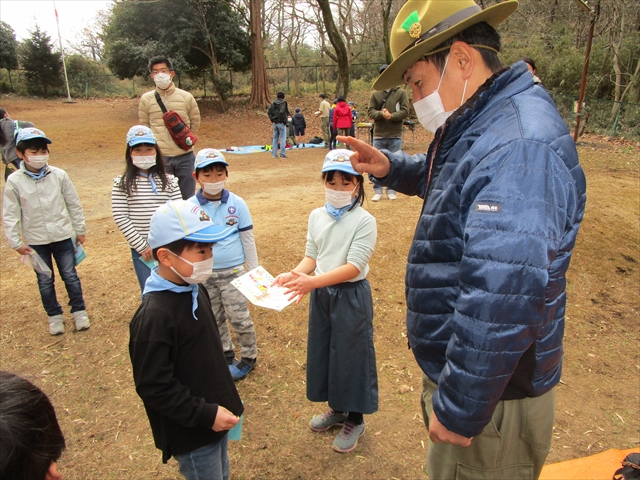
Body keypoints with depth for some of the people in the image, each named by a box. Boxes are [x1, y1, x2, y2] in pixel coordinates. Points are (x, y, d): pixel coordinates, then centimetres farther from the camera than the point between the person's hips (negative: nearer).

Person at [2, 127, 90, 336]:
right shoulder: (14, 181, -9)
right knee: (45, 281, 13)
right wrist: (16, 242, -4)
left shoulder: (59, 175, -8)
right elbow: (10, 215, -3)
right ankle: (54, 316, 29)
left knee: (70, 276, 11)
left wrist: (80, 230, 6)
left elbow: (74, 204, 1)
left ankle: (79, 311, 27)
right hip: (35, 241, 0)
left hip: (63, 236, 0)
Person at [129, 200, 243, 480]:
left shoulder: (194, 290, 0)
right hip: (191, 435, -8)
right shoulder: (154, 316, -28)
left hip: (215, 414, 8)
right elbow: (153, 387, -24)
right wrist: (205, 414, -22)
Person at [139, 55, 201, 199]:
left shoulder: (186, 97, 2)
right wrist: (157, 144, 5)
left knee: (187, 199, 8)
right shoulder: (146, 99, 2)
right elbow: (144, 128, 11)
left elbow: (195, 123, 13)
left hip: (185, 156, 0)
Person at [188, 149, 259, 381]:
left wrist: (254, 271, 1)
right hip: (204, 274, 3)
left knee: (239, 318, 2)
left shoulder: (237, 204, -9)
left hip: (233, 271, -2)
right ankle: (225, 356, 36)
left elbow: (248, 240, -2)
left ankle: (248, 357, 25)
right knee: (214, 320, 16)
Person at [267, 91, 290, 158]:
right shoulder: (283, 103, -11)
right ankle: (282, 154, -2)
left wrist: (272, 119, 8)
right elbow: (282, 112, -25)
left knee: (275, 138, 12)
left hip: (275, 123, 6)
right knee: (282, 139, 0)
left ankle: (274, 154, 12)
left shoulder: (273, 103, 6)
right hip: (281, 123, -6)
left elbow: (269, 112, 1)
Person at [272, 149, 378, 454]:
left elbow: (354, 266, -23)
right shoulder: (316, 216, 3)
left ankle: (354, 419, 30)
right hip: (320, 294, 6)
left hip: (351, 295, -6)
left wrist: (312, 281, -33)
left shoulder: (364, 221, -15)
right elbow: (311, 256, 5)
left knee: (350, 352, 7)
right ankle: (337, 408, 40)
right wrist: (293, 275, -16)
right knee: (322, 349, 17)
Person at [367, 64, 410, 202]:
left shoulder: (401, 92, 3)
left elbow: (405, 111, -5)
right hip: (379, 135, 1)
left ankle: (391, 190, 16)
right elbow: (370, 111, 0)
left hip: (395, 135, -1)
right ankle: (377, 191, 13)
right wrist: (381, 114, -20)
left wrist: (391, 116, -20)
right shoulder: (375, 93, 7)